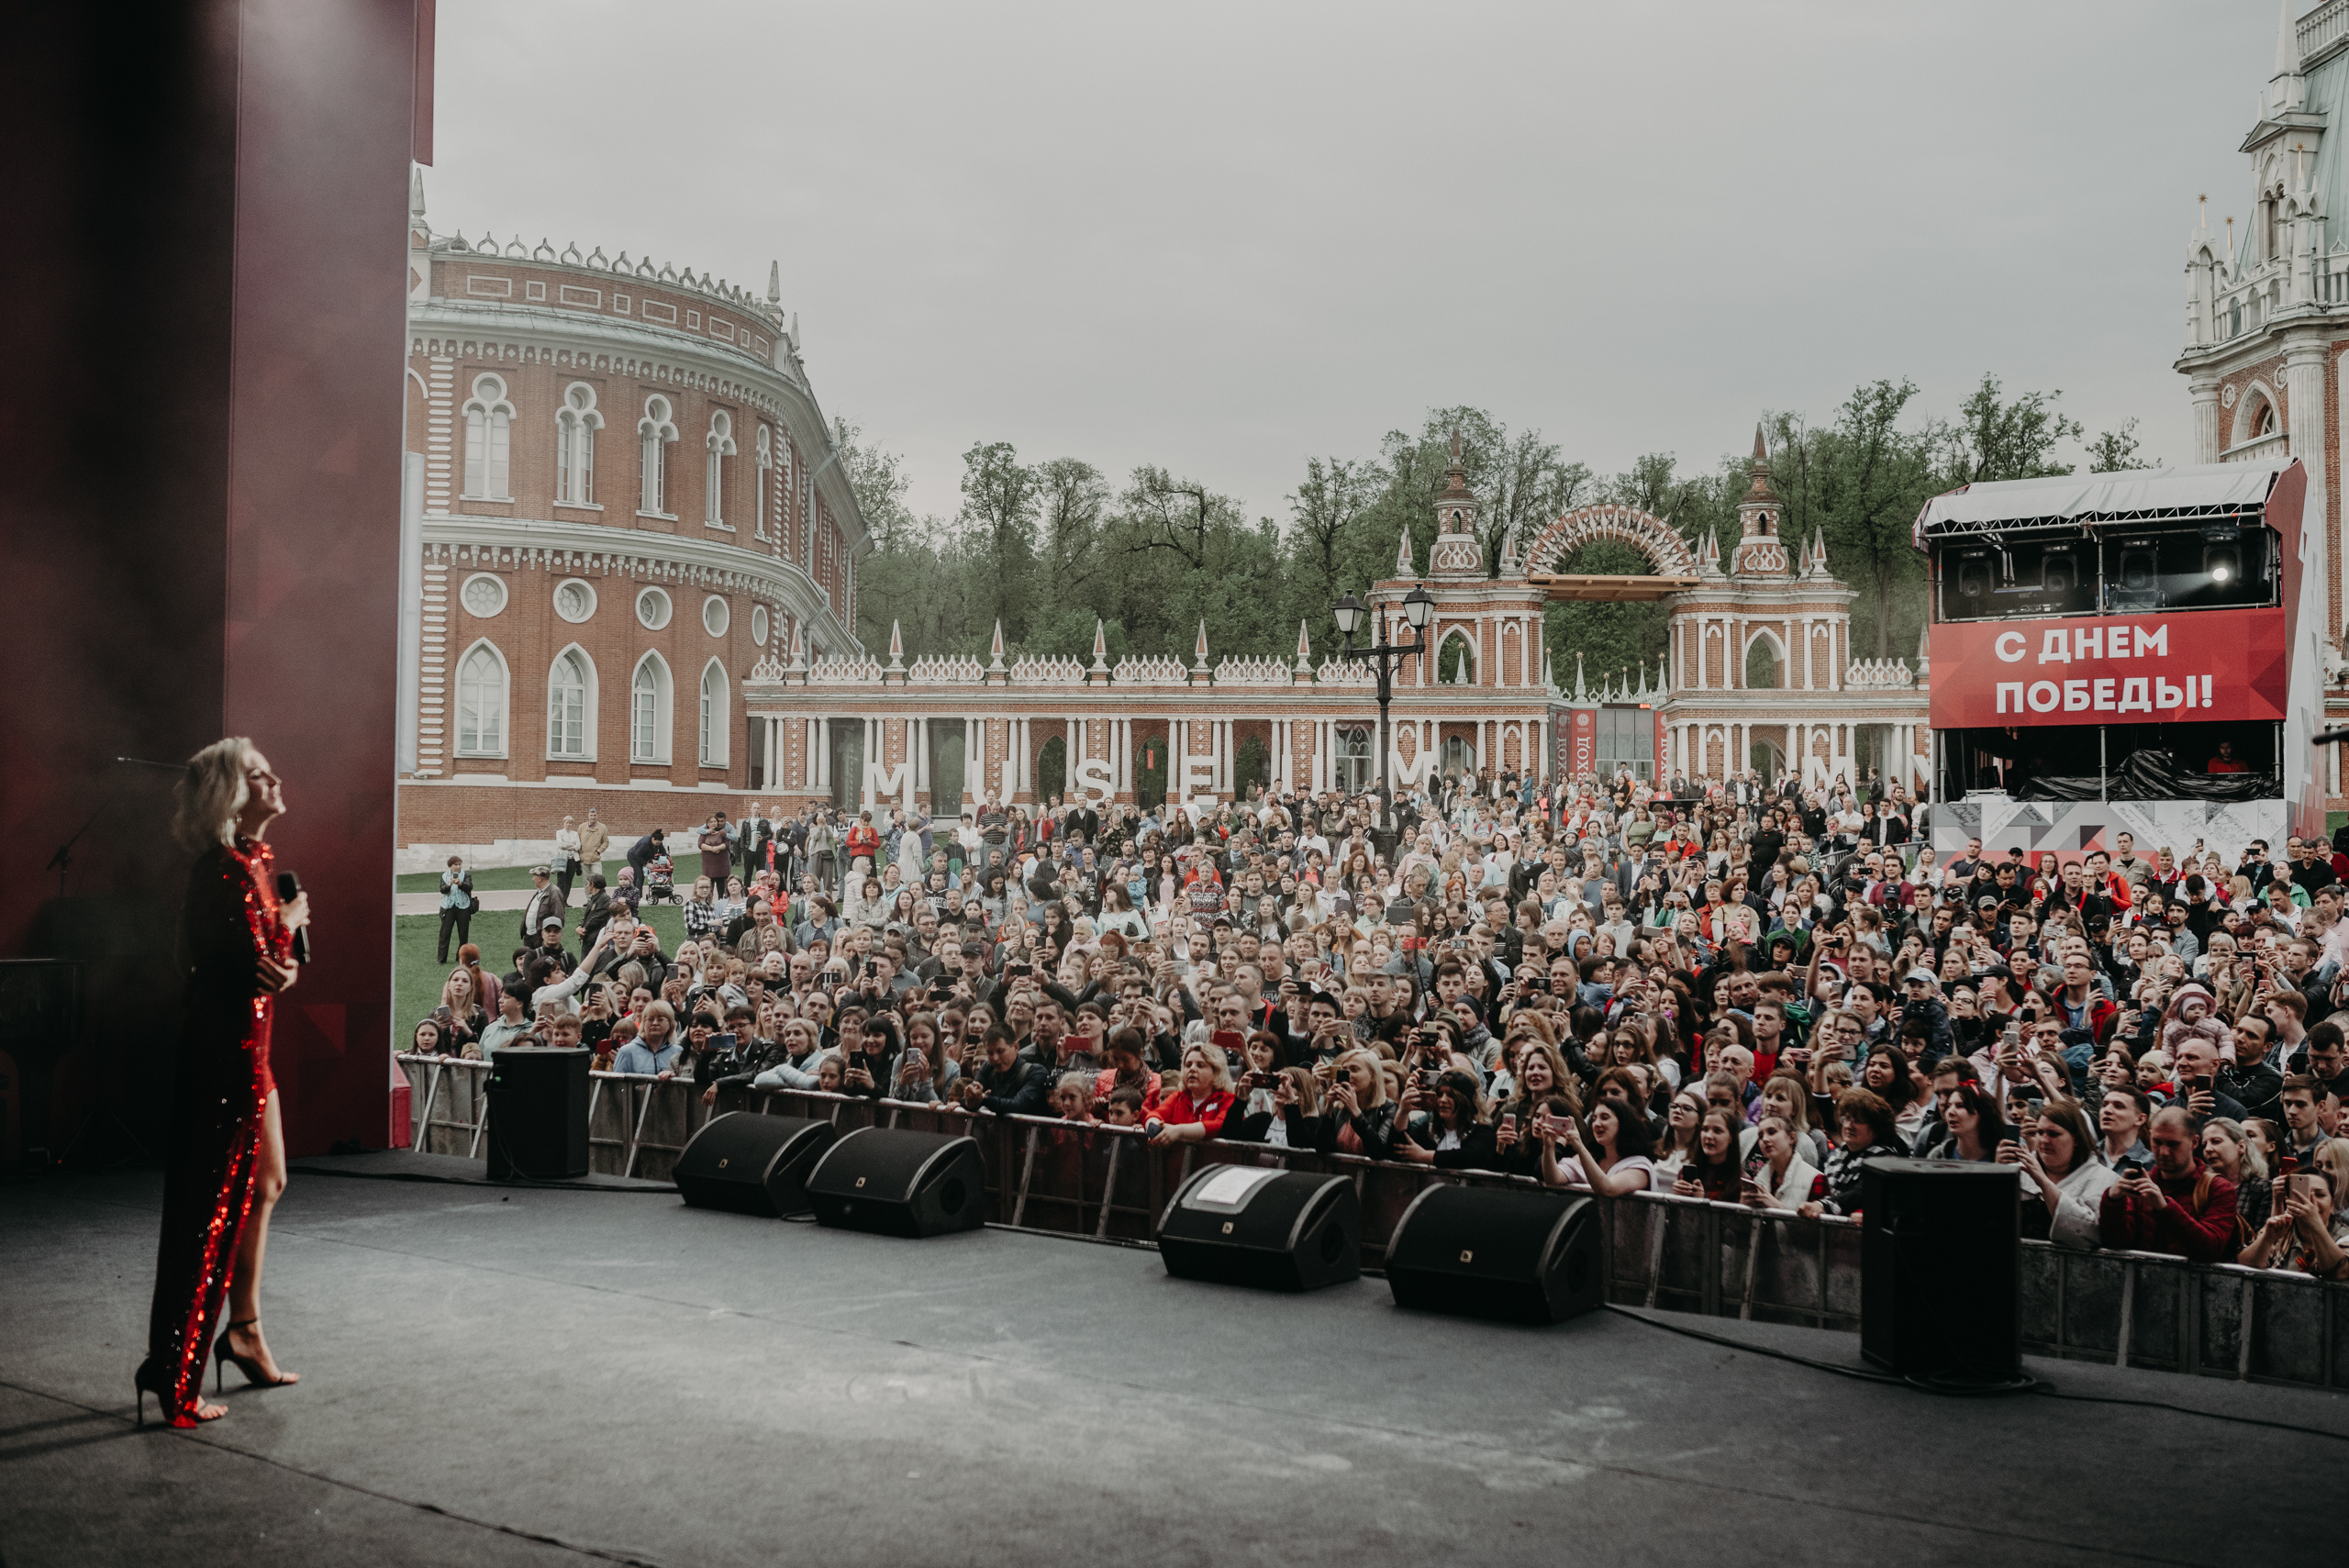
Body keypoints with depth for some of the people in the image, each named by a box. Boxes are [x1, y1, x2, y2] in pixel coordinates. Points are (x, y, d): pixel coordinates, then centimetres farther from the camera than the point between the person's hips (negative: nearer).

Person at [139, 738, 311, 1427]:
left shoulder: (256, 862, 12)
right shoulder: (225, 869, -18)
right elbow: (249, 968, -22)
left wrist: (284, 966, -2)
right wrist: (287, 924, -11)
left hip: (248, 1046, 10)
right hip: (223, 1049, -10)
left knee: (265, 1184, 20)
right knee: (212, 1206, -5)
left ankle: (245, 1331, 33)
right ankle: (173, 1374, 3)